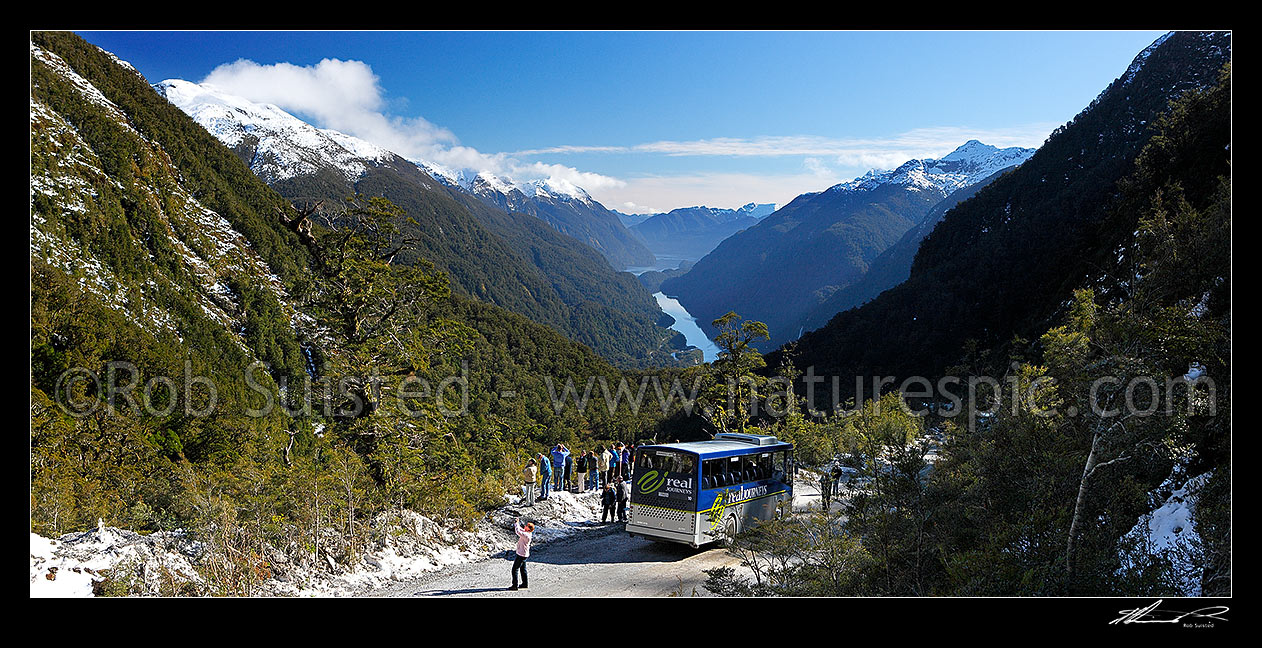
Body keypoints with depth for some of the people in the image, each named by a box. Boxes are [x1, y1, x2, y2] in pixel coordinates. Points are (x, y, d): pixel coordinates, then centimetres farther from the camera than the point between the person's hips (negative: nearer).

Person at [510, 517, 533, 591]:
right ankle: (525, 584, 29)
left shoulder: (526, 535, -26)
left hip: (522, 555, -10)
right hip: (523, 554, 10)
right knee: (523, 569, 20)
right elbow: (520, 529, 19)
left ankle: (514, 586, -3)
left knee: (514, 569, -5)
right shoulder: (526, 533, 4)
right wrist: (517, 523, 5)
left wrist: (516, 523, -22)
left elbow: (518, 531, -34)